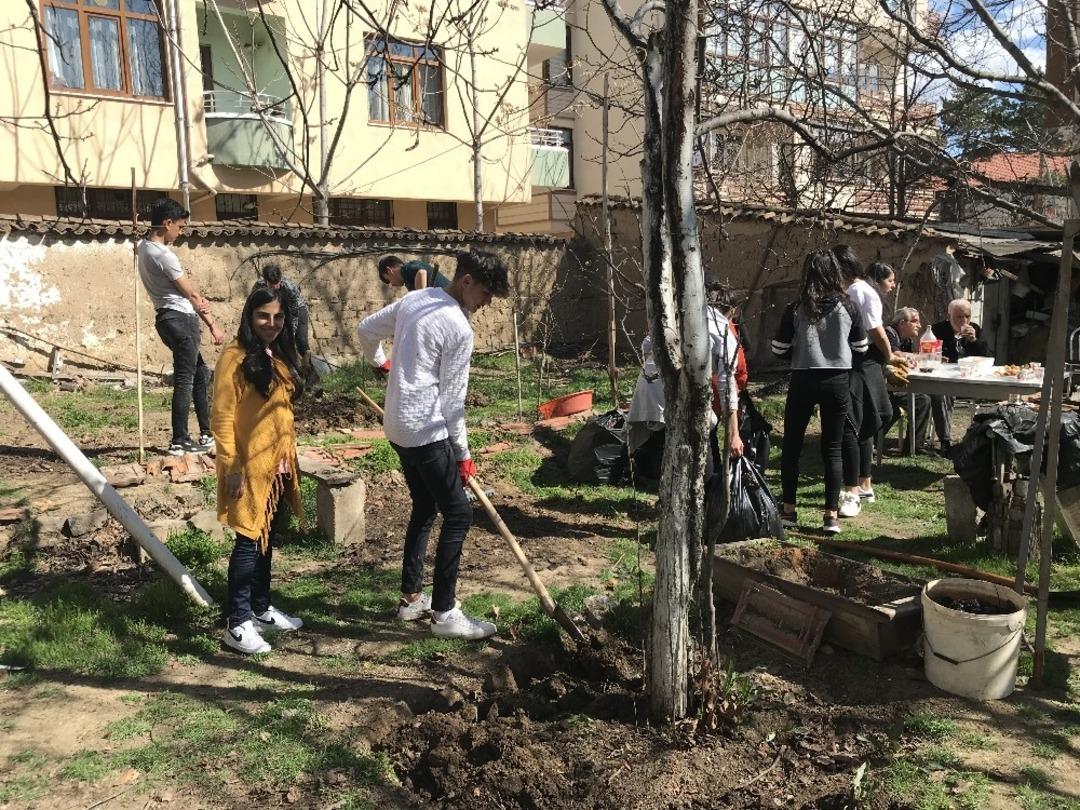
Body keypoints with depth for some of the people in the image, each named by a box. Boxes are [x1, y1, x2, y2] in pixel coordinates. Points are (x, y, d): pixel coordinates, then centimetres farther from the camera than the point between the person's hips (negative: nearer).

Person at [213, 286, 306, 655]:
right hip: (249, 467, -8)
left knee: (268, 540, 16)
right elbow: (222, 417, -15)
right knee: (248, 542, -2)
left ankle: (261, 609, 29)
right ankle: (238, 624, 7)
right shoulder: (235, 357, -13)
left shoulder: (282, 356, 11)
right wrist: (231, 468, -18)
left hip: (279, 465, 8)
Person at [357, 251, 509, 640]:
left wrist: (379, 360, 41)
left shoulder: (413, 299, 8)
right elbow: (451, 399, -13)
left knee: (424, 509, 19)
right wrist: (463, 453, -3)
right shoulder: (459, 328, -17)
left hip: (399, 426, 10)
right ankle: (444, 612, 4)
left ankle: (411, 598, 26)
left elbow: (366, 329, 20)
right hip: (427, 431, -9)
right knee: (458, 514, -2)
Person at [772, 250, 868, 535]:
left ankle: (789, 511, 14)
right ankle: (831, 516, 7)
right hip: (837, 382, 1)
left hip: (803, 381, -1)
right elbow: (861, 349, 5)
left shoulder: (795, 309, -7)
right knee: (832, 449, 8)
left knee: (792, 446, 11)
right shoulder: (847, 307, -3)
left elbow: (779, 350, -4)